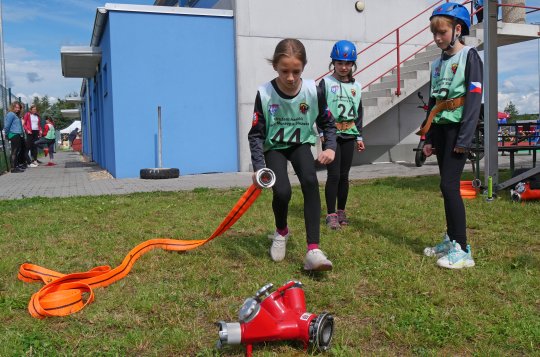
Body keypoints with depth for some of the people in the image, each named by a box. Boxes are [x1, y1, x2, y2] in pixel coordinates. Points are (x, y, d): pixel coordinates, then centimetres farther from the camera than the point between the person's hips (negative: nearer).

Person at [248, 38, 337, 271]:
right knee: (282, 191, -23)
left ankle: (313, 250, -28)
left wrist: (331, 147, -18)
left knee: (310, 182, -26)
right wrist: (259, 167, -26)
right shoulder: (265, 94, -20)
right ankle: (281, 232, 14)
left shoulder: (313, 91, -16)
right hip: (274, 147, -1)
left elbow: (327, 123, 0)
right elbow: (256, 134, -15)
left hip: (301, 144, 1)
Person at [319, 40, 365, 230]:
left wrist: (359, 136, 13)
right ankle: (331, 214, 0)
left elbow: (359, 113, 16)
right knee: (334, 175, -7)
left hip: (349, 136, 4)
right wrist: (322, 132, -13)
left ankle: (341, 212, 20)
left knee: (344, 175, 9)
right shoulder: (326, 83, -2)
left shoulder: (356, 86, 12)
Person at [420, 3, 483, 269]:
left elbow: (474, 98, -12)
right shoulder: (438, 64, 17)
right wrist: (428, 137, 15)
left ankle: (462, 250, -8)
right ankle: (451, 240, 17)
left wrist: (465, 138, -19)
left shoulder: (469, 56, -4)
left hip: (457, 128, -7)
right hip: (440, 129, 7)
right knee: (447, 187, 9)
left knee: (449, 186, -13)